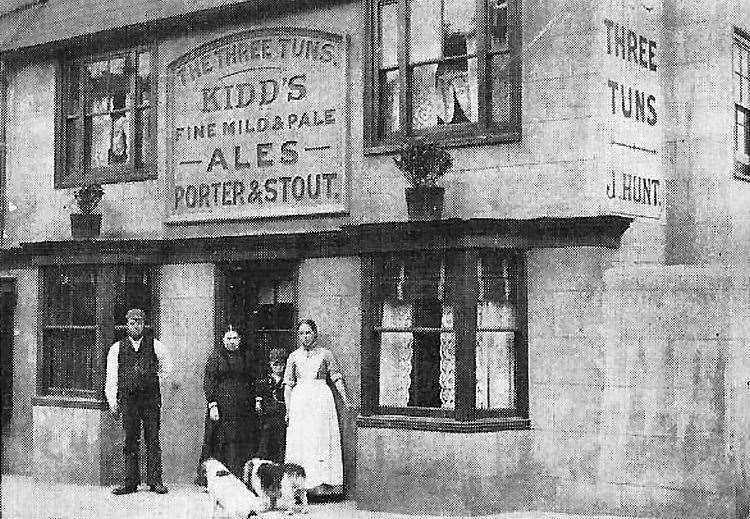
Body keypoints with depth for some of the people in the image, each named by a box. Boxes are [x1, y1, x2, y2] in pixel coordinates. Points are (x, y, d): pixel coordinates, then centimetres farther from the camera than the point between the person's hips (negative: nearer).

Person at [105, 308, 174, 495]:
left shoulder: (155, 345, 8)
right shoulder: (117, 348, 9)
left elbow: (166, 367, 12)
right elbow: (111, 376, 9)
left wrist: (172, 379, -6)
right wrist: (112, 400, 2)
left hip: (151, 398, -1)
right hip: (128, 399, 1)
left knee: (153, 440, -2)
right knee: (130, 441, 3)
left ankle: (155, 481, 2)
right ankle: (130, 482, 8)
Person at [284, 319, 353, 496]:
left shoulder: (325, 354, 3)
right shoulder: (294, 356, 8)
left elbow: (337, 378, 6)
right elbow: (288, 384, 10)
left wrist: (346, 401, 0)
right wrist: (288, 409, 4)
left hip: (321, 400, -2)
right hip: (299, 400, 2)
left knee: (322, 440, -4)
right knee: (299, 441, 0)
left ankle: (323, 481, -1)